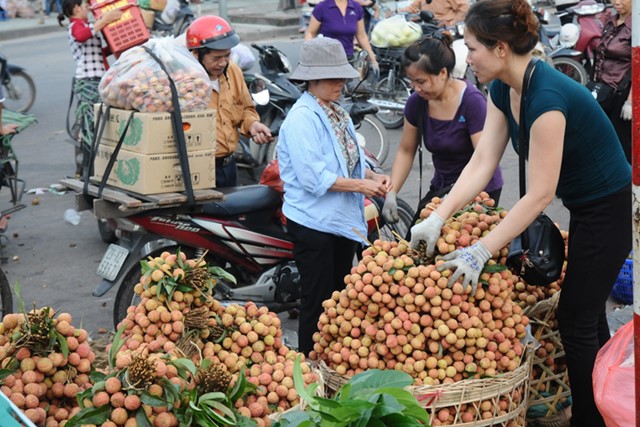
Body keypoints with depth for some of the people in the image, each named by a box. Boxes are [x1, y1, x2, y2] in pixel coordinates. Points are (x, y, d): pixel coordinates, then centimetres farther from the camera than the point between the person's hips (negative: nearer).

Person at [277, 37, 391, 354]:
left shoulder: (337, 112, 10)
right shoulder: (302, 117, -18)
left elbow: (351, 158, 18)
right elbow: (312, 177, -24)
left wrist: (373, 177, -1)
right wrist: (359, 186, -21)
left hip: (343, 219, 9)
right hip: (314, 221, -9)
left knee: (340, 296, 18)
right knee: (318, 302, -2)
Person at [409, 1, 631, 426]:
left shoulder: (547, 96, -32)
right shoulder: (502, 89, -5)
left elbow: (539, 195, -30)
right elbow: (482, 162, -5)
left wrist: (482, 251, -29)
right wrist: (438, 218, -13)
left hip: (610, 211, -9)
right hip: (585, 207, 9)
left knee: (577, 320, 0)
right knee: (588, 314, 19)